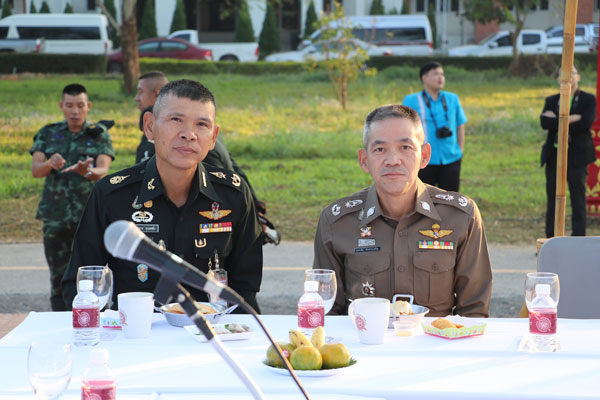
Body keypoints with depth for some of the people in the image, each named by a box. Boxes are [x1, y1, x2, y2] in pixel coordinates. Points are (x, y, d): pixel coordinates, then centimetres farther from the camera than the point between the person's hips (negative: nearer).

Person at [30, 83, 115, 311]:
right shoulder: (48, 134, 10)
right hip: (56, 217, 2)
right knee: (59, 277, 5)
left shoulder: (99, 134, 4)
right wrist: (49, 164, -25)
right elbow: (35, 170, -2)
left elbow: (103, 170, -10)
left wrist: (87, 171, -33)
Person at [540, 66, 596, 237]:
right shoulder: (551, 100, 11)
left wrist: (558, 121, -11)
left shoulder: (588, 99, 2)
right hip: (554, 155, 3)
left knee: (578, 197, -1)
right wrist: (569, 120, -17)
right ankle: (550, 240, 14)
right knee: (552, 198, 6)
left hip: (577, 156, -3)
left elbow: (586, 123, -15)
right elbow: (544, 122, -7)